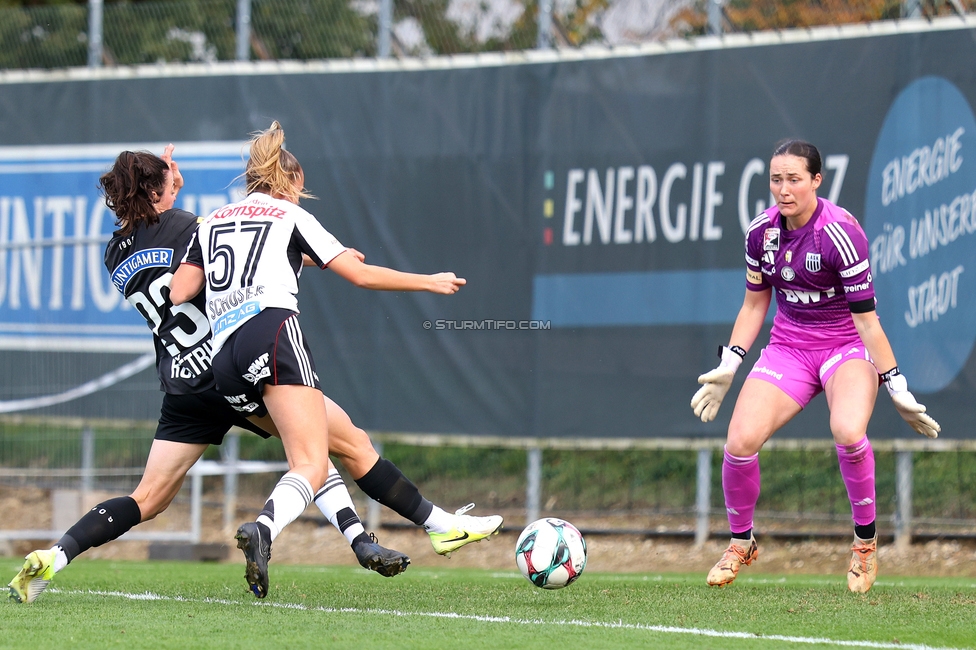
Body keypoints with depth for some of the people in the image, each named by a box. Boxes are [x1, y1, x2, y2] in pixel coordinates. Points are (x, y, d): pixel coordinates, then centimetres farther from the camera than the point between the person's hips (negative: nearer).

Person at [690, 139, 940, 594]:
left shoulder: (840, 232, -21)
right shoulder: (762, 231, -3)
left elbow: (866, 321, -17)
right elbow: (754, 305, 11)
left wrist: (897, 390, -17)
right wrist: (728, 367, 3)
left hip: (846, 347, -5)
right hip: (788, 347, 5)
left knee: (848, 432, -34)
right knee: (740, 442, -16)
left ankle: (865, 541, -11)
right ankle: (740, 544, 10)